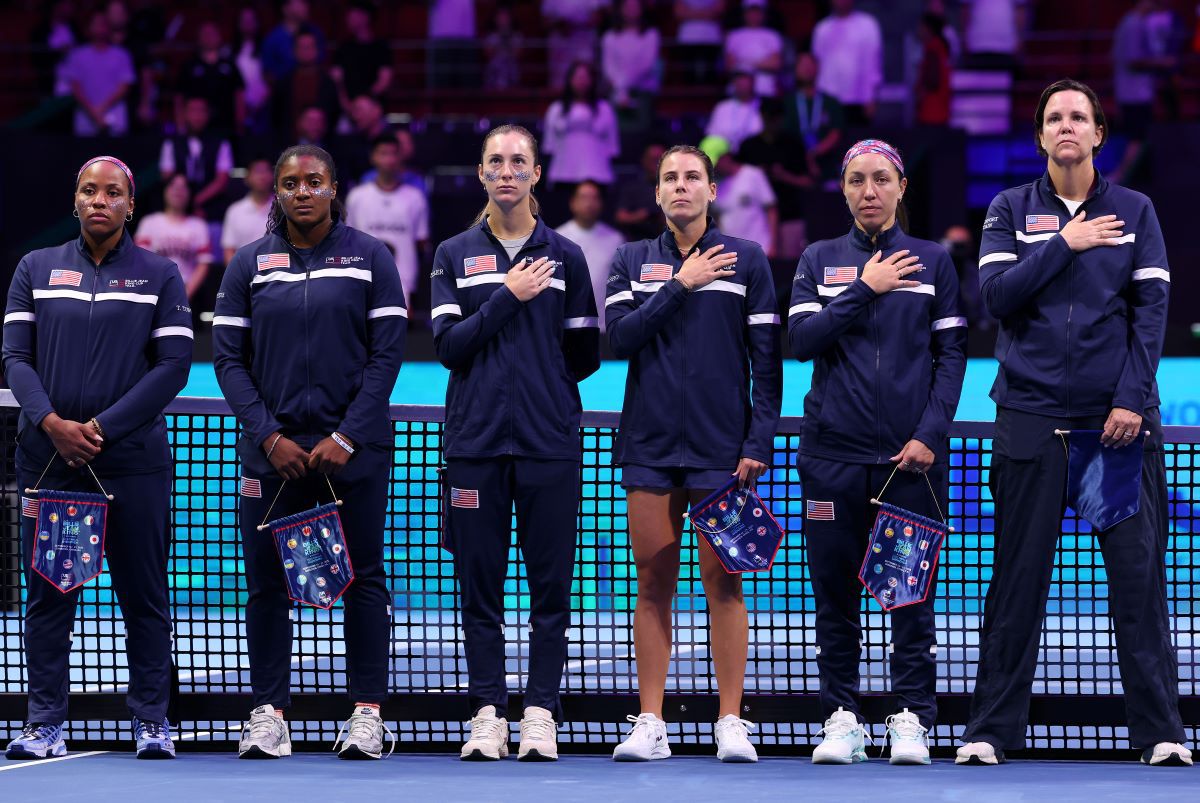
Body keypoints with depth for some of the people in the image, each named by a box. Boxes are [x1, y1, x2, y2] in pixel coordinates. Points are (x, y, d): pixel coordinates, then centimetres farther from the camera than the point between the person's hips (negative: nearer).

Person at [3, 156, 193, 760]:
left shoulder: (159, 275, 6)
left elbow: (174, 365, -1)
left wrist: (102, 428, -10)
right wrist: (51, 422, -12)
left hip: (133, 456, -1)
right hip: (48, 456, 1)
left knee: (144, 592, 1)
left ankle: (151, 721, 8)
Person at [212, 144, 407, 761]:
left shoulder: (369, 258, 3)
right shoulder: (250, 264, 7)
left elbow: (387, 353, -1)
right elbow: (229, 358, 4)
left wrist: (347, 437, -10)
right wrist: (268, 436, -7)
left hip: (353, 449, -1)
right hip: (272, 449, 1)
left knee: (362, 576, 1)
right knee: (266, 580, 1)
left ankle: (366, 713, 5)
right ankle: (268, 713, 6)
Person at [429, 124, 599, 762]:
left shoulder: (564, 256, 7)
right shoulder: (455, 255, 8)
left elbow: (586, 354, 9)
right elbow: (448, 345, -4)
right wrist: (509, 297, -9)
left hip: (549, 440, 0)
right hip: (475, 440, 0)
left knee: (550, 582, -1)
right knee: (480, 583, 1)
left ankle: (541, 715, 2)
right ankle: (487, 714, 5)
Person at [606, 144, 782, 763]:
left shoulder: (745, 260, 5)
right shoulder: (633, 262, 11)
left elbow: (766, 360, 2)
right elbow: (620, 336, -4)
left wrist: (759, 443, -5)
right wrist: (681, 285, -7)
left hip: (720, 444, -2)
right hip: (650, 442, 2)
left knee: (722, 581, -4)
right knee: (654, 583, 1)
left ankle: (732, 724, -1)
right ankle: (650, 724, 4)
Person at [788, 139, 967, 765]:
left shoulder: (932, 261, 8)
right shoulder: (820, 261, 10)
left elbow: (951, 355, 4)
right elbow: (802, 338, -3)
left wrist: (930, 434, -8)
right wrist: (865, 289, -9)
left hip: (911, 452, -1)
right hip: (833, 449, 1)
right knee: (835, 588, 2)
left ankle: (911, 720, 0)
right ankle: (841, 719, 7)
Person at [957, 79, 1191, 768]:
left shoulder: (1135, 212, 9)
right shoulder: (1012, 210, 9)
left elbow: (1152, 309, 3)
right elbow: (998, 293, -3)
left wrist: (1132, 401, -7)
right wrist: (1065, 245, -8)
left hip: (1120, 419, 0)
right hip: (1033, 418, 0)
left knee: (1139, 570, -3)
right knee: (1019, 576, 1)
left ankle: (1161, 730, 0)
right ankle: (992, 729, 5)